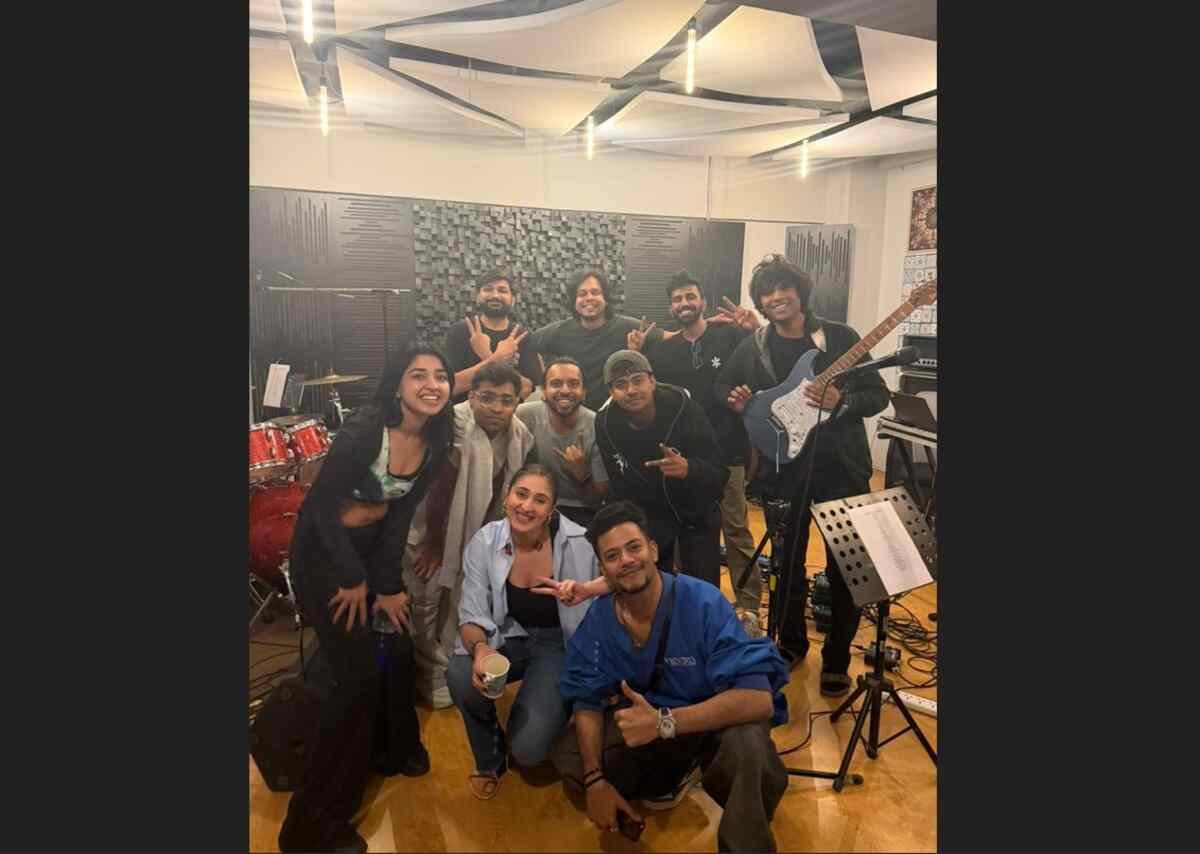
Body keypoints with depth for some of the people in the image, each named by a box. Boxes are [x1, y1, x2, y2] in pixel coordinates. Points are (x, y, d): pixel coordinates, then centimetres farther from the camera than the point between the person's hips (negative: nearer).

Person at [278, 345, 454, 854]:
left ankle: (393, 748, 40)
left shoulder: (436, 443, -6)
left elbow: (401, 513, 0)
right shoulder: (365, 428, -26)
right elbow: (322, 501, -21)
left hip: (372, 549, 6)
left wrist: (388, 584, -4)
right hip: (321, 551, -6)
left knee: (398, 649, 8)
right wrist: (353, 579, -14)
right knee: (360, 673, -9)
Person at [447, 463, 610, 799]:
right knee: (462, 677, -29)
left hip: (560, 645, -3)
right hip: (508, 638, 3)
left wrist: (585, 590, -34)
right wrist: (480, 648, -32)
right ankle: (490, 760, 5)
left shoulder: (576, 542, -20)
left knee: (528, 748, -20)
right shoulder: (484, 542, -11)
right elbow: (472, 616, -9)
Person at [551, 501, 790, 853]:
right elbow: (587, 702, -5)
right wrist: (595, 780, -20)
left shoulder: (703, 603, -29)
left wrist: (664, 723, -40)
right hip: (650, 720, 6)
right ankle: (677, 774, 12)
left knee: (746, 744, -39)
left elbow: (758, 699, -36)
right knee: (567, 757, -8)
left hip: (718, 719, -5)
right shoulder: (597, 620, -13)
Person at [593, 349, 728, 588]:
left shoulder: (685, 409, -27)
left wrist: (688, 469, -46)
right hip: (647, 516, 2)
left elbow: (720, 473, -26)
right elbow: (618, 486, -2)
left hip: (696, 511, -2)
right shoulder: (605, 423, -17)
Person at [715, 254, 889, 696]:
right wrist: (736, 401, -6)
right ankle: (791, 642, 35)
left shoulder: (840, 337, -4)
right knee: (788, 562, 13)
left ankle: (836, 658, 25)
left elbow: (878, 395, -2)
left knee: (845, 565, 5)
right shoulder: (752, 348, 3)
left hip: (841, 466, -1)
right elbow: (723, 386, 17)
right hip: (783, 467, 2)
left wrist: (841, 403, -22)